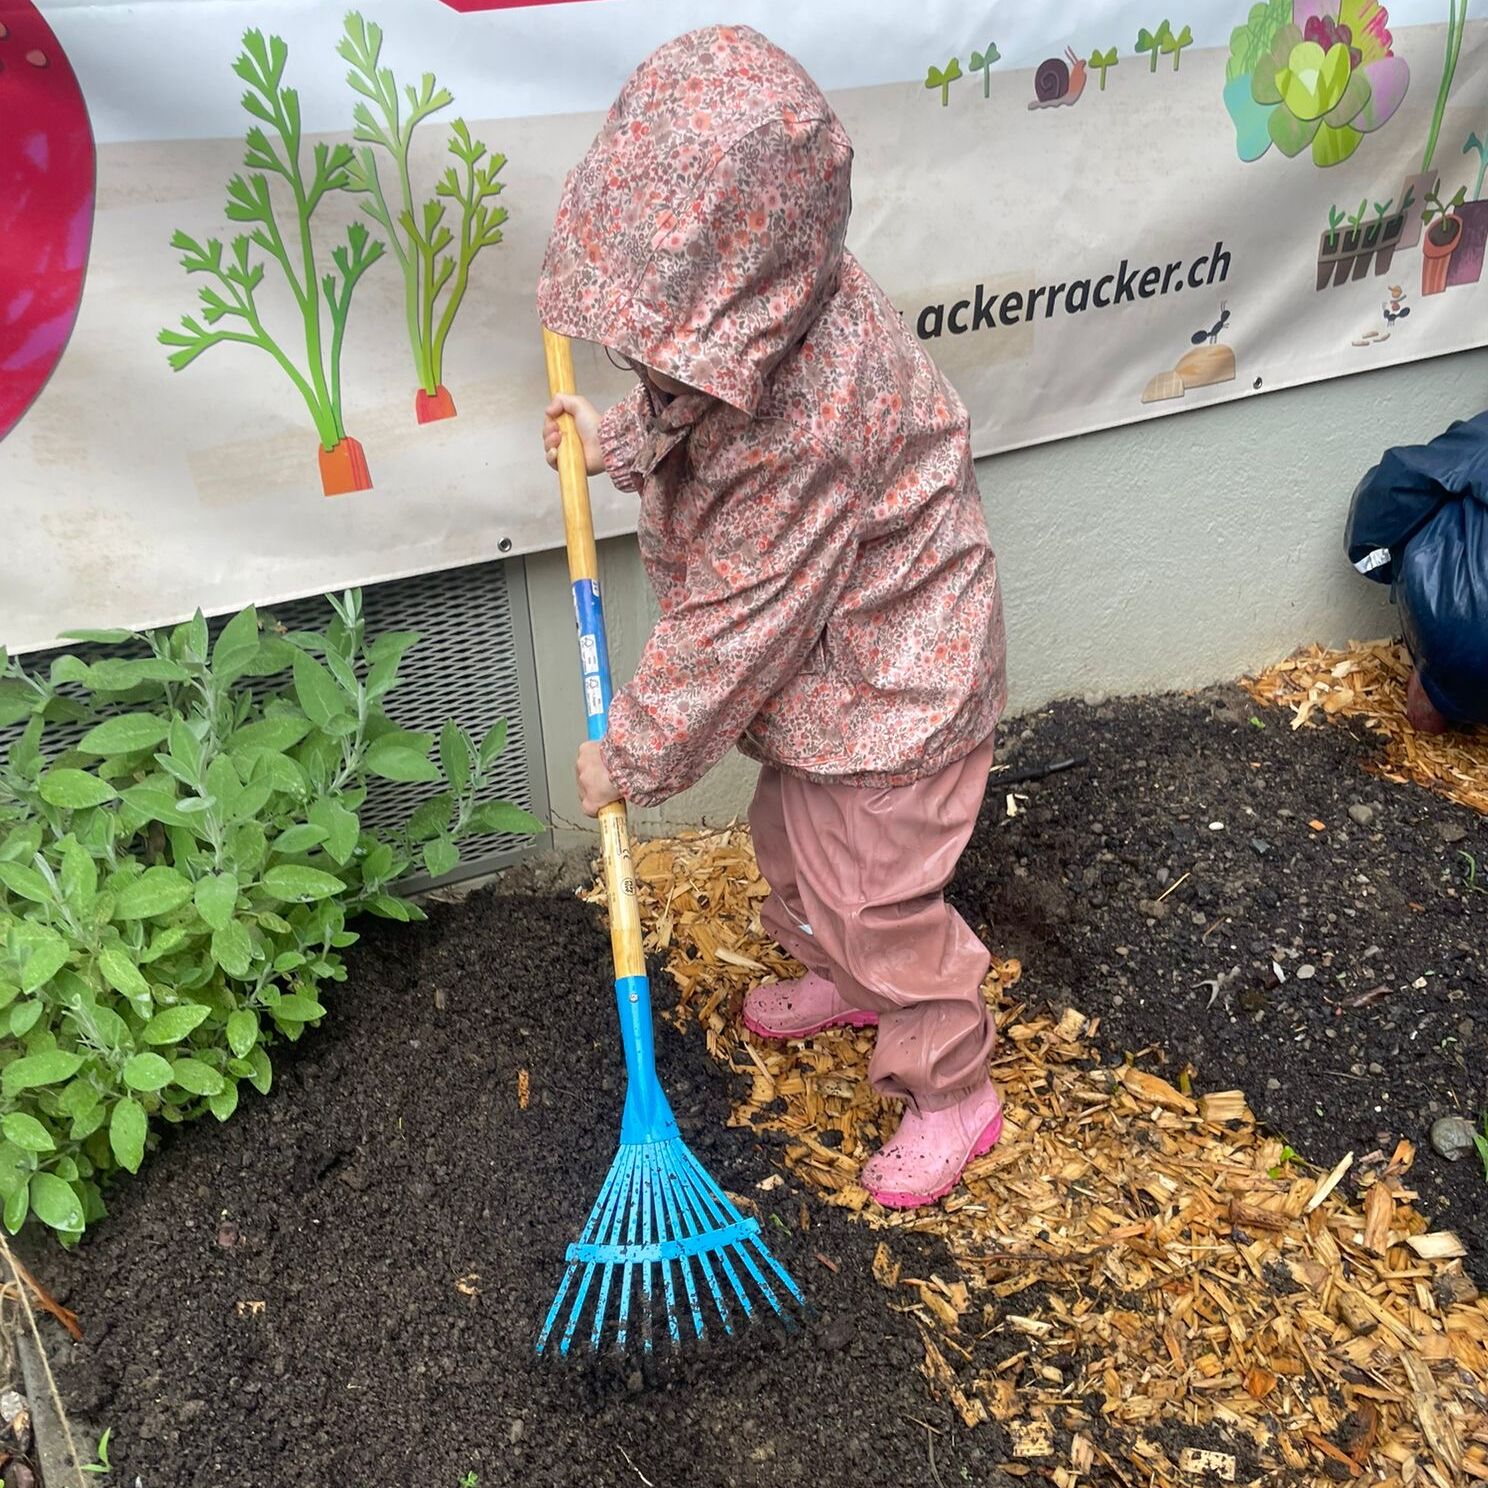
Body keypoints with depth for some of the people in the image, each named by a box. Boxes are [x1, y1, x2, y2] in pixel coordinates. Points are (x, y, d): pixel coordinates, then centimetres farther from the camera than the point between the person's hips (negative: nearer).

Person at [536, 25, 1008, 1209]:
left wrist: (632, 754, -18)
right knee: (794, 834, 25)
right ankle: (838, 980, 53)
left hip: (889, 664, -9)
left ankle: (953, 1090, 25)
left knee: (874, 886, 2)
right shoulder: (736, 320, -12)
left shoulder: (810, 411, -38)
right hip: (815, 649, 9)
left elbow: (736, 617, -29)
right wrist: (609, 441, -3)